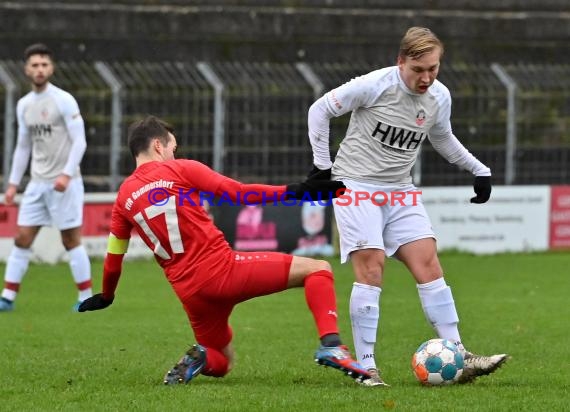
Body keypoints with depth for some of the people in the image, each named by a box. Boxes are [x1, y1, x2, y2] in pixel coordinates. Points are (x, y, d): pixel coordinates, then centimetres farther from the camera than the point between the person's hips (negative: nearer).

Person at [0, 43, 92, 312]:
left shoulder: (64, 101, -8)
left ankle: (86, 297, 7)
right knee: (22, 238, 2)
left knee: (71, 240, -2)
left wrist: (66, 174, -22)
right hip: (37, 183, 6)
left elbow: (79, 141, -12)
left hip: (64, 183, -6)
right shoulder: (24, 105, 11)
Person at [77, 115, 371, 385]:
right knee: (317, 270, 2)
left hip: (190, 292, 5)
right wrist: (292, 191, -5)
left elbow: (113, 256, 22)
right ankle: (330, 345, -20)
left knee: (221, 363, 27)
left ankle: (200, 358, -9)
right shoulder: (180, 170, 1)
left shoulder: (124, 197, 14)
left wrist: (106, 296, 39)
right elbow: (237, 193, -7)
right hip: (223, 268, -5)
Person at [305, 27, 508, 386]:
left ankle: (458, 357, -5)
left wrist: (479, 170, 21)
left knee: (428, 262, -5)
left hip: (401, 192, 5)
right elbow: (320, 110, -7)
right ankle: (366, 365, -11)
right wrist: (322, 165, -6)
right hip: (356, 185, -5)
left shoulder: (439, 98, 0)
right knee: (371, 268, -15)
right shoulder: (375, 86, -17)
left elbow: (442, 138, 22)